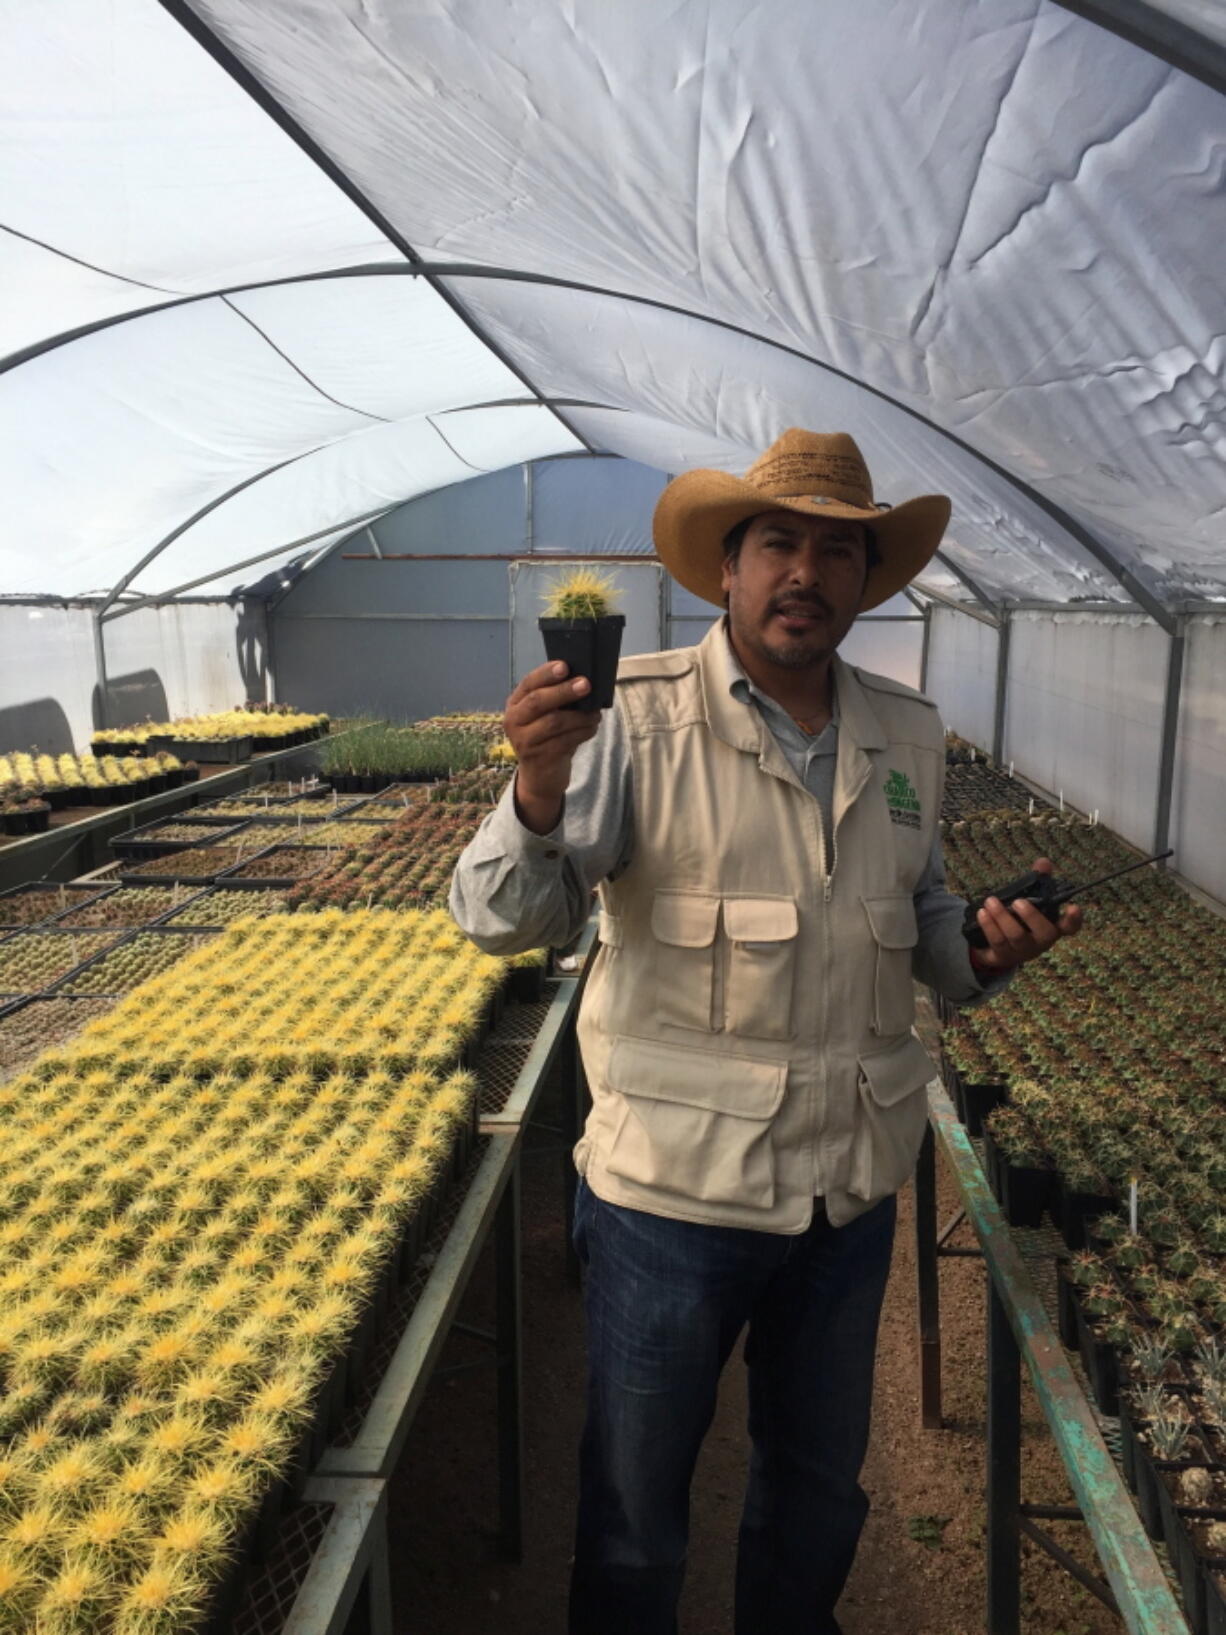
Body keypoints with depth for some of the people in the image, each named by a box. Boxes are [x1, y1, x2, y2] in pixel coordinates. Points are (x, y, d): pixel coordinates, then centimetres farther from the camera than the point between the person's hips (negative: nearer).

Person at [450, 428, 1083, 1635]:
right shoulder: (636, 719, -15)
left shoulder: (908, 738, 1)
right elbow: (502, 919, -20)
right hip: (672, 1187, -4)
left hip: (852, 1191, 5)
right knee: (634, 1511, 17)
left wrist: (984, 954, -7)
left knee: (819, 1487, 28)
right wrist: (539, 790, -39)